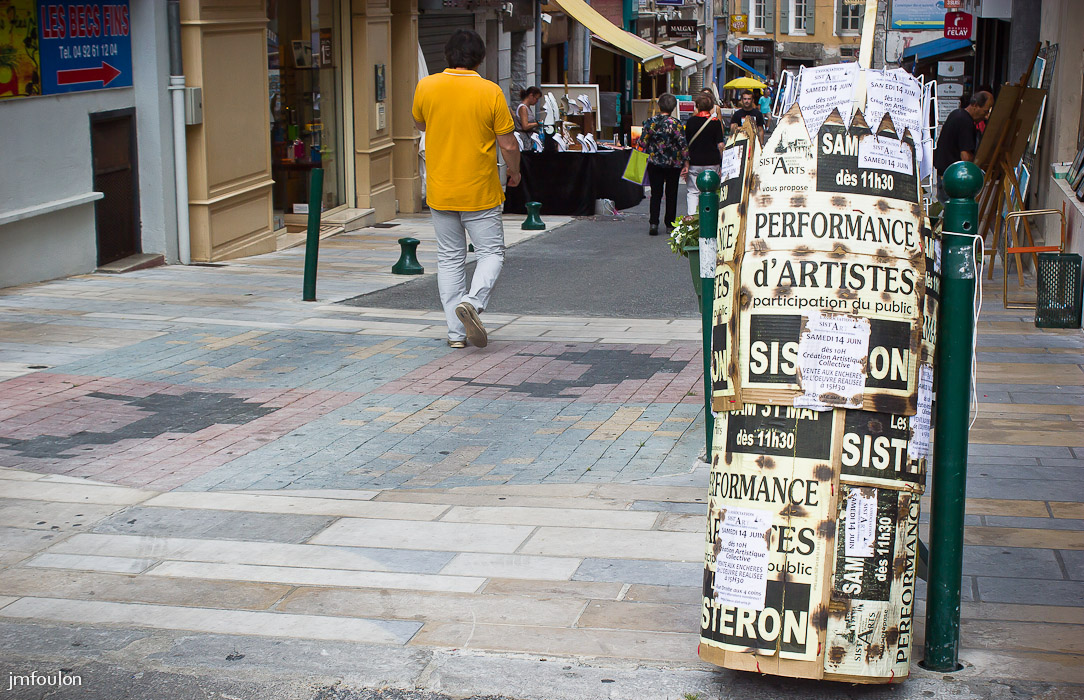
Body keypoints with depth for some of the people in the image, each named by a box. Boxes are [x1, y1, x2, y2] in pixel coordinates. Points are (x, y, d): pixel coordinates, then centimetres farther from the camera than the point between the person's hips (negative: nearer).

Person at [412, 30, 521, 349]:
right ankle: (473, 302, -15)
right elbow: (508, 144, -9)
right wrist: (514, 171, 9)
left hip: (440, 191, 3)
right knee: (491, 252, 10)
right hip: (480, 191, -3)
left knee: (449, 259, 12)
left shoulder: (426, 87, -4)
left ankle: (456, 331, 10)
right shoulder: (490, 92, -12)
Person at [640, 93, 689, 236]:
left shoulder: (650, 122, -5)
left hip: (654, 163, 1)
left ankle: (653, 223, -7)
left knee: (656, 194, 6)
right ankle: (670, 225, 14)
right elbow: (683, 144, -11)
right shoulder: (676, 124, -10)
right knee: (671, 194, 10)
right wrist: (686, 163, -4)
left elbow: (642, 143, -2)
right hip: (673, 164, -1)